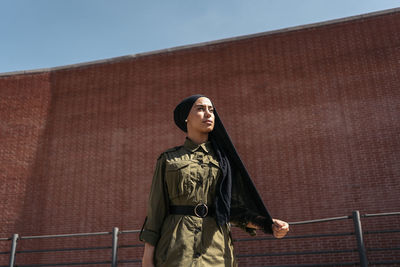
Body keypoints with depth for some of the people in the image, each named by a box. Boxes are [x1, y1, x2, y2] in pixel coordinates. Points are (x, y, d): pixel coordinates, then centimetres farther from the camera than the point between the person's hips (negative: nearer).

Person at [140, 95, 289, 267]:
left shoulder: (223, 158, 13)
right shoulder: (168, 160, 10)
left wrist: (269, 225, -6)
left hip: (215, 247, 1)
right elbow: (156, 207, 7)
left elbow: (235, 208, 9)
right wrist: (148, 252, -2)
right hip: (176, 247, -1)